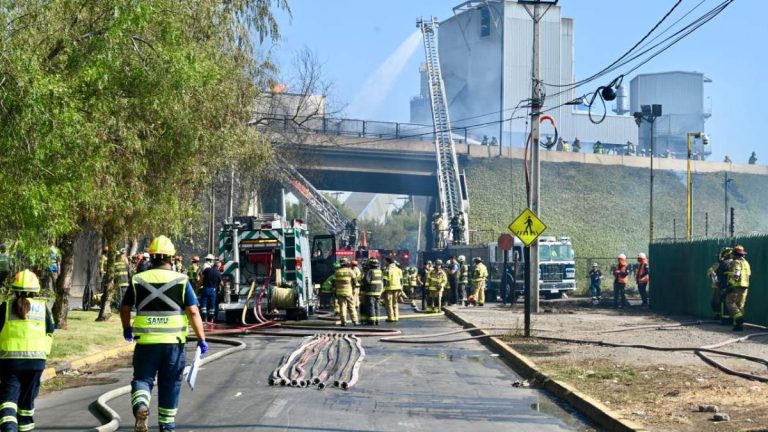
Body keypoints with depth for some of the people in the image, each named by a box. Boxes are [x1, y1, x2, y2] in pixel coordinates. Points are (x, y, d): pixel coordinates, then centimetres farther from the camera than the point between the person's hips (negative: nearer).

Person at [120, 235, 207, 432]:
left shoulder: (138, 280, 3)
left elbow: (125, 309, 13)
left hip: (145, 342, 0)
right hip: (173, 342, 0)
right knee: (170, 384, 12)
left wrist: (127, 329, 31)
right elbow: (193, 312, -8)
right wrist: (201, 339, -4)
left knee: (142, 378, 8)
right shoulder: (181, 281, -2)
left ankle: (140, 406, -22)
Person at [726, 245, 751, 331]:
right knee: (740, 305, 11)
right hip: (745, 287, 8)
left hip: (737, 286, -8)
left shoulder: (736, 262, -10)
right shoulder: (746, 263, 18)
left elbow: (735, 275, -20)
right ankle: (739, 324, 10)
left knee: (730, 302, -2)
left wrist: (730, 285, -19)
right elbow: (748, 275, 20)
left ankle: (738, 317, -20)